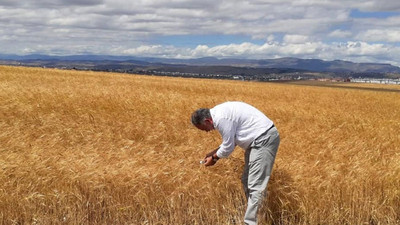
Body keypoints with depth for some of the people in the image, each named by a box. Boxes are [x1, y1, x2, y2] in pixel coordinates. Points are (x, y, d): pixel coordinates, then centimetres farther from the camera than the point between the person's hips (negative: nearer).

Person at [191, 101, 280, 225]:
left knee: (255, 186, -12)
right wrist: (213, 152, 20)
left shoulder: (220, 118, -20)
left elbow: (228, 147, -12)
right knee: (247, 181, 15)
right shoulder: (219, 112, 11)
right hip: (259, 138, 11)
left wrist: (214, 158, 4)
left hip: (264, 138, -11)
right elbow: (231, 139, 21)